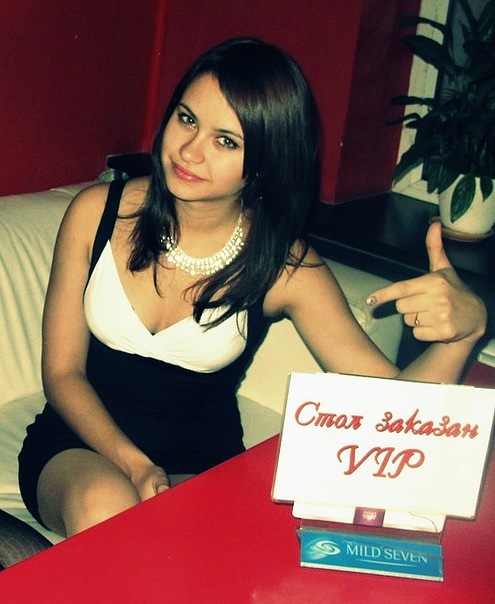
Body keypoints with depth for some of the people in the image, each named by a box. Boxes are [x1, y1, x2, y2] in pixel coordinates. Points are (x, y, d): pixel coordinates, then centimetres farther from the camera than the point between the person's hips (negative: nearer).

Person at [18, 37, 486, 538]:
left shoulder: (284, 266, -11)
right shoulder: (97, 212, -9)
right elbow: (62, 371, -4)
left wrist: (463, 327, -39)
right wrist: (132, 464, -21)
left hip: (201, 471, 0)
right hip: (82, 446, 1)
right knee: (104, 503, -34)